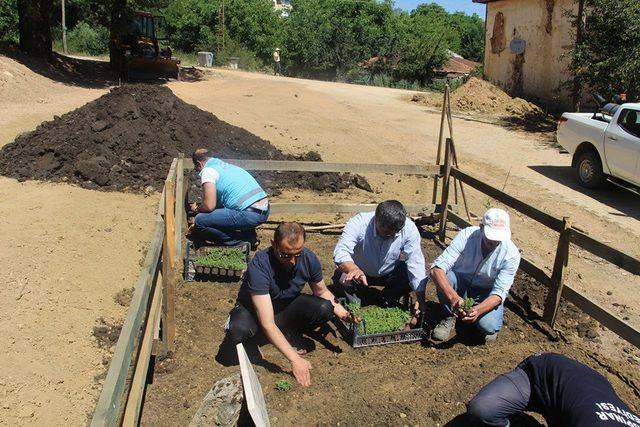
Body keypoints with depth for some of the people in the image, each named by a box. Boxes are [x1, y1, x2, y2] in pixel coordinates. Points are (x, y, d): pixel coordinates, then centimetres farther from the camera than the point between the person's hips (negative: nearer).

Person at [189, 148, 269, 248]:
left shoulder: (208, 171, -1)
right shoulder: (227, 166, 25)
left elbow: (209, 206, -10)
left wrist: (196, 209, 11)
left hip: (250, 214, -9)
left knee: (200, 220, -4)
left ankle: (241, 241, 1)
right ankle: (249, 235, 16)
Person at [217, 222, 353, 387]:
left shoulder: (309, 259, -20)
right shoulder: (259, 265, -35)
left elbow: (322, 291, 2)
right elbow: (267, 324, -37)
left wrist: (336, 307, -20)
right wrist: (295, 359, -41)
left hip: (287, 308, 4)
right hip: (254, 309, -4)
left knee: (323, 308, -24)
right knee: (240, 330, -38)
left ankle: (289, 336, 2)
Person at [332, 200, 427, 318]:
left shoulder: (409, 228, -26)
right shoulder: (359, 223, -32)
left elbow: (416, 264, -25)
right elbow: (341, 252, -43)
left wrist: (420, 299, -30)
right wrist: (354, 269, -65)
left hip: (389, 273, 3)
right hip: (360, 271, -2)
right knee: (341, 280, -31)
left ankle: (384, 301, 5)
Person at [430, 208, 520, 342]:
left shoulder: (511, 254, -23)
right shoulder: (466, 236, -26)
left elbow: (499, 292, -24)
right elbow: (436, 269, -34)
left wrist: (478, 310, -44)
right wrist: (453, 297, -50)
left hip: (486, 293, 0)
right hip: (461, 283, 0)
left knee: (488, 326, -29)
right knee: (446, 276, -33)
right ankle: (450, 317, -6)